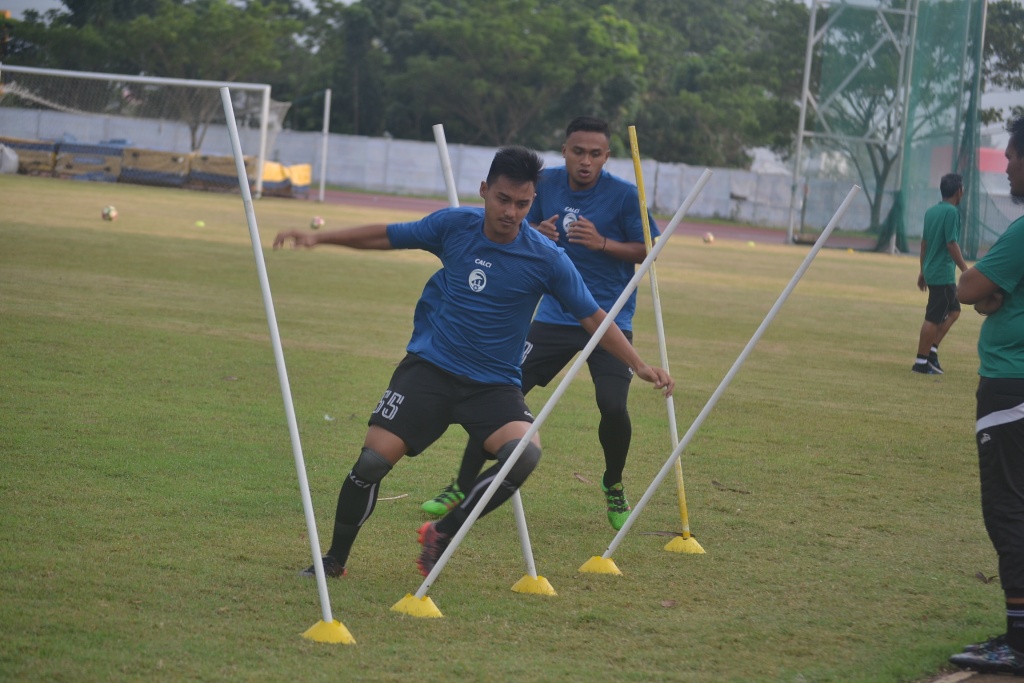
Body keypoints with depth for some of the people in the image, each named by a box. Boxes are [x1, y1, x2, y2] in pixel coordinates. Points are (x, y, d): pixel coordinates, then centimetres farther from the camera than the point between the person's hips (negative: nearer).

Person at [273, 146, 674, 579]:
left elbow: (592, 317, 0)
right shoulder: (454, 225, -3)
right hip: (430, 367, 1)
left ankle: (442, 534, -6)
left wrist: (638, 366, -7)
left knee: (525, 454, -29)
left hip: (494, 384, -1)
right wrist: (320, 237, 4)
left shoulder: (546, 259, -8)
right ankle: (334, 559, 10)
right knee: (373, 460, -14)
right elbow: (387, 237, 10)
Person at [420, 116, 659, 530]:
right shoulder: (546, 185, 1)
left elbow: (648, 250, -7)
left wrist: (603, 243, -22)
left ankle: (613, 486, 12)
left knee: (613, 407, -18)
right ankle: (462, 486, 8)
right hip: (554, 316, 3)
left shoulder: (624, 195, -10)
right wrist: (537, 232, -9)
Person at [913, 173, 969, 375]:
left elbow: (924, 242, 17)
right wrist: (965, 270, -16)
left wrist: (923, 270, 24)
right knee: (933, 318, -4)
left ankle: (931, 350, 15)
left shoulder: (931, 212, 11)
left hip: (931, 270, 9)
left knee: (953, 311, 19)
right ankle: (921, 362, -1)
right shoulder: (951, 212, -15)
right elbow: (952, 244, -20)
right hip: (944, 273, -9)